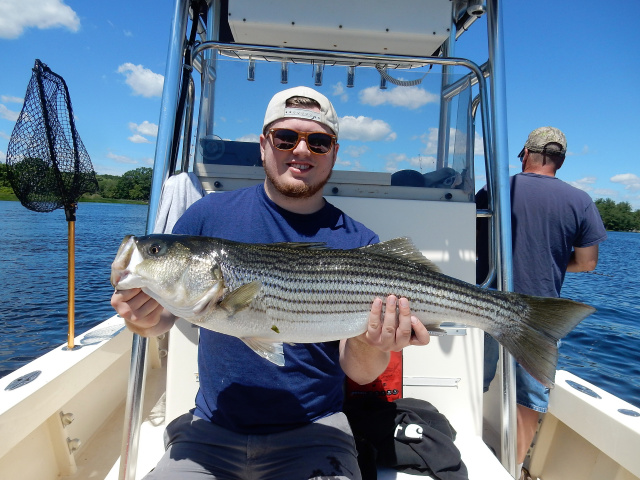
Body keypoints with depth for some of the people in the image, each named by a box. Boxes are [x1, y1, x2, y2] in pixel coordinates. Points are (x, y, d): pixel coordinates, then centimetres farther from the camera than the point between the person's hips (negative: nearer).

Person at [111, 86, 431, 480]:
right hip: (212, 427, 1)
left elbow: (359, 374, -7)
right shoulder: (209, 215, -5)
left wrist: (369, 347, -28)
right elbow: (165, 313, 3)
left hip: (313, 430, 0)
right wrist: (146, 319, -19)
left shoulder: (359, 243, -9)